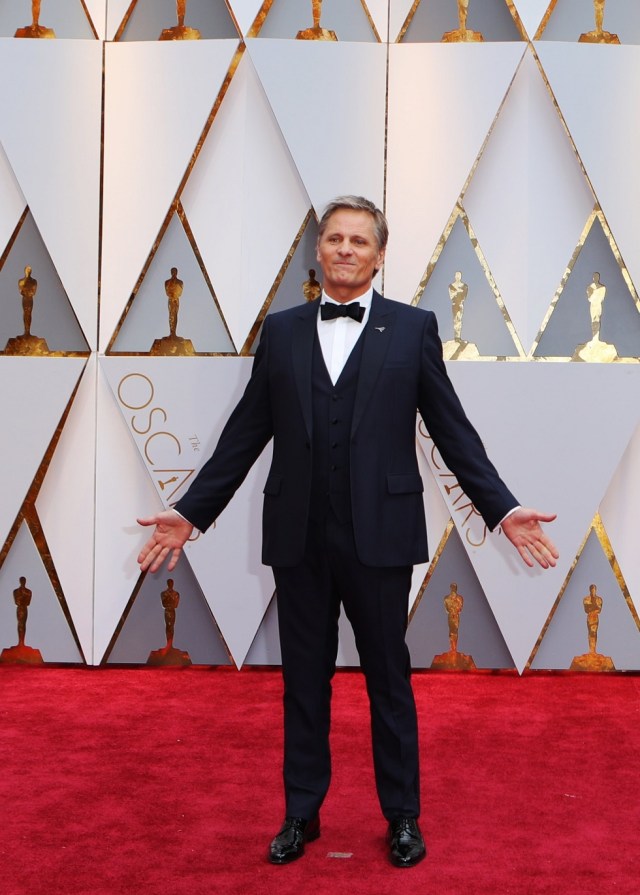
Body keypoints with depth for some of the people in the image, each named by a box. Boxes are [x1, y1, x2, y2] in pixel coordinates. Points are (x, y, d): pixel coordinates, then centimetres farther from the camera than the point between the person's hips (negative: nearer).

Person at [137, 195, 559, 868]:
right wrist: (190, 512, 5)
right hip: (298, 536, 2)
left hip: (379, 534, -2)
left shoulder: (413, 328, 2)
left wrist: (503, 510, -6)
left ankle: (402, 817, 26)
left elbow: (452, 430, 2)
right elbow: (245, 433, 8)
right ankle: (301, 814, 28)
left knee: (389, 678, 10)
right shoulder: (281, 330, 8)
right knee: (304, 680, 12)